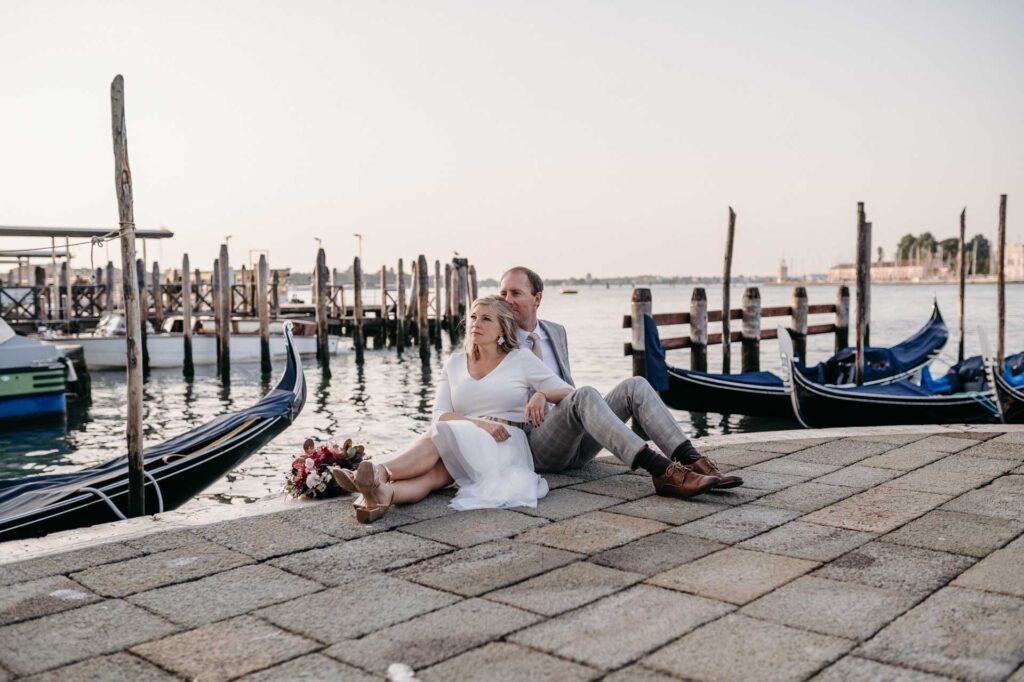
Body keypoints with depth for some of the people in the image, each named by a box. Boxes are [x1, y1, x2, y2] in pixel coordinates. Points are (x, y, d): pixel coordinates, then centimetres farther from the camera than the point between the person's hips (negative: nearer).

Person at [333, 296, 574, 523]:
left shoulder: (521, 359, 10)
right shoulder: (455, 363, 18)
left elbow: (568, 393, 8)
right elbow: (440, 414, 5)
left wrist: (541, 394, -16)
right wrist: (479, 423, -14)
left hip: (506, 446, -3)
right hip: (463, 443, 3)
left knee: (441, 435, -33)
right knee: (432, 473, -34)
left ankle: (380, 473, -54)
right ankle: (382, 494, -63)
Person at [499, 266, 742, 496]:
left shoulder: (556, 332, 16)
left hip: (578, 441, 6)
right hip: (535, 443, -6)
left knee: (635, 386, -15)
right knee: (584, 396, -34)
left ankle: (692, 461, -30)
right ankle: (662, 471, -47)